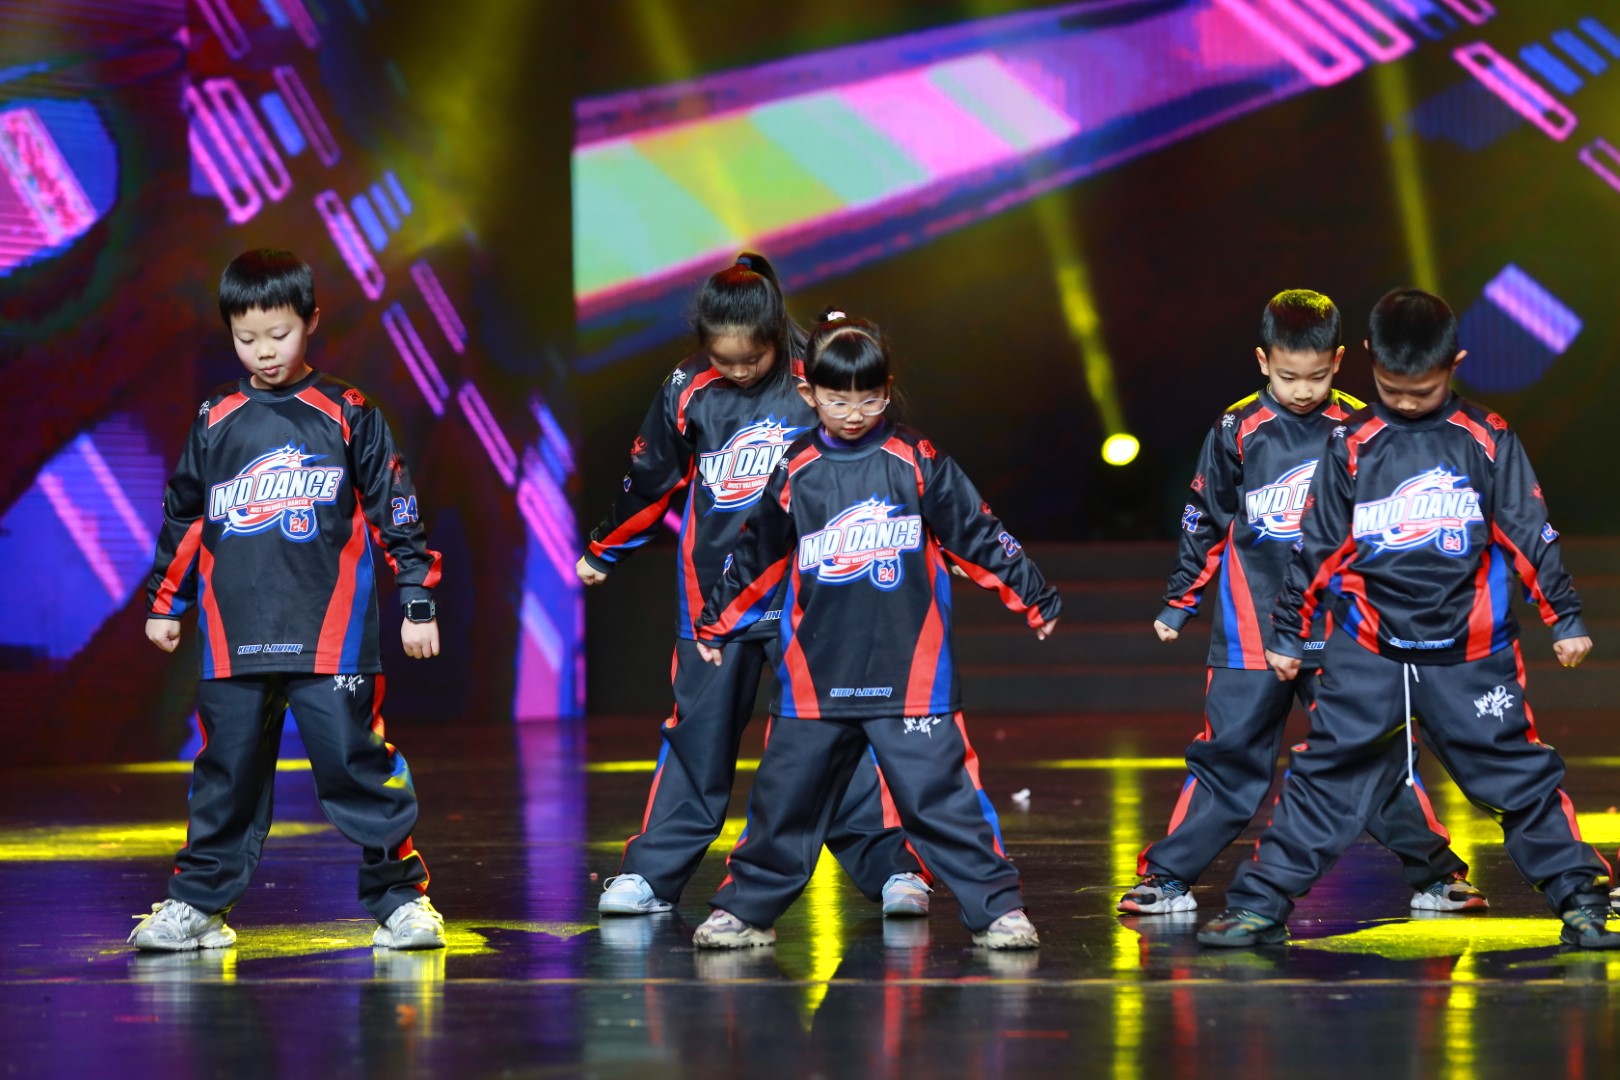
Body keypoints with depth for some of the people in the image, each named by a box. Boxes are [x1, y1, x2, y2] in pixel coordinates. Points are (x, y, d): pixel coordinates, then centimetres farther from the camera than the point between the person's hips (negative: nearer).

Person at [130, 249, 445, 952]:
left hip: (330, 638, -3)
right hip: (234, 643, 3)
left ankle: (401, 899, 3)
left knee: (357, 767, -5)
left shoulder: (348, 416, 2)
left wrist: (417, 603, 3)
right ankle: (198, 905, 16)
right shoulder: (214, 423, 11)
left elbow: (393, 510, 5)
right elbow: (183, 518, 21)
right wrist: (163, 603, 24)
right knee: (226, 776, 7)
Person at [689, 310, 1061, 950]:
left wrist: (1035, 600, 8)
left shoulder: (918, 463, 0)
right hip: (815, 679, 2)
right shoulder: (794, 475, 5)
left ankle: (997, 909, 0)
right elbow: (756, 558, 18)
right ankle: (746, 909, 20)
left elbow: (977, 535, 5)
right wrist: (714, 627, 26)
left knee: (942, 795, -6)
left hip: (911, 679, -2)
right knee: (784, 800, 7)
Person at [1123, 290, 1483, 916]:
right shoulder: (1236, 433, -2)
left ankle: (1432, 874, 14)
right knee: (1229, 754, 0)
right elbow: (1204, 522, 8)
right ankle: (1170, 877, 9)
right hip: (1251, 631, -1)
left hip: (1343, 630, 1)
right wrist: (1178, 603, 11)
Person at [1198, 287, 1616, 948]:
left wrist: (1565, 619, 5)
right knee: (1324, 776, -2)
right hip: (1367, 652, 1)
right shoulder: (1352, 445, 2)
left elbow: (1529, 534, 4)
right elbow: (1317, 546, 8)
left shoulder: (1487, 440, 0)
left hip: (1471, 653, -1)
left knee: (1521, 776, 1)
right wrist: (1287, 634, 11)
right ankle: (1259, 904, 1)